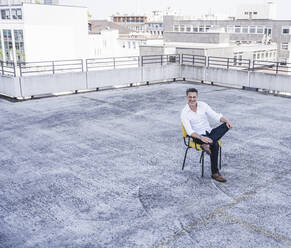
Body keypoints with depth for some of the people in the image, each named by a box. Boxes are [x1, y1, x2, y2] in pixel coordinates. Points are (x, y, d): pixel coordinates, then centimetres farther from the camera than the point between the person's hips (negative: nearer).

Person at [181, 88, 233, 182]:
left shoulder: (203, 105, -1)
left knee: (226, 125, -23)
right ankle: (215, 173, -27)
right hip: (198, 136, -5)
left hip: (209, 132, 5)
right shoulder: (184, 113, -13)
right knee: (215, 145, -33)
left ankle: (207, 144, -37)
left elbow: (216, 116, -5)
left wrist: (226, 121, -26)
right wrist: (201, 137, -39)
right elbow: (189, 131, -21)